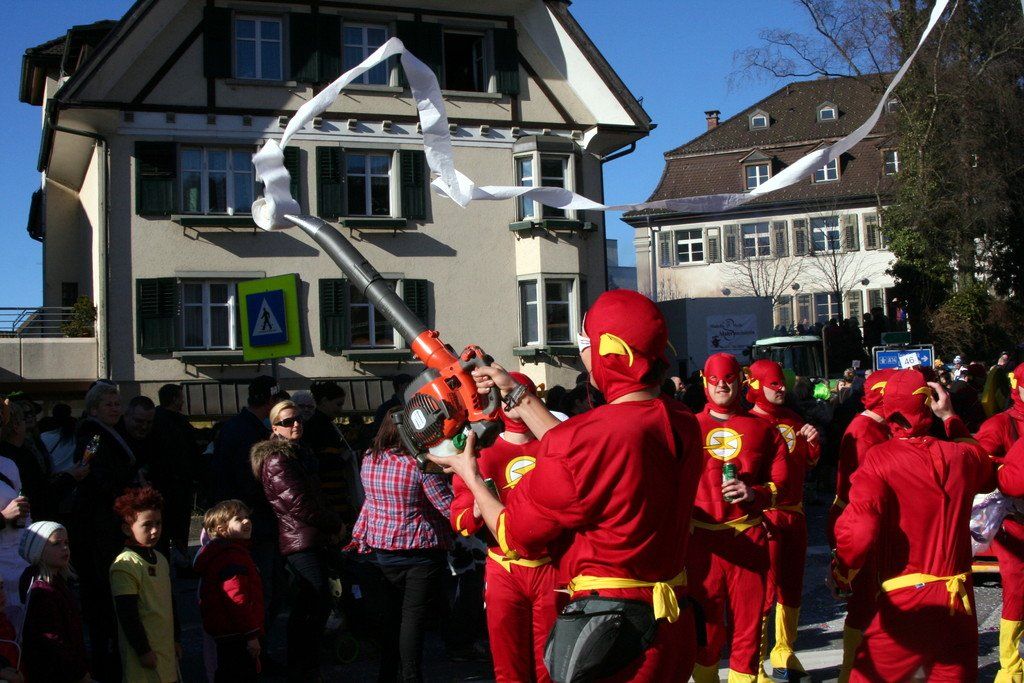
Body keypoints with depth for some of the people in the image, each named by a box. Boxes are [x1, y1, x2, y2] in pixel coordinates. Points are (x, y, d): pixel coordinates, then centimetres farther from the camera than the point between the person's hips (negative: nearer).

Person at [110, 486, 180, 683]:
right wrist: (143, 651, -15)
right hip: (145, 653, -8)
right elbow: (127, 615, -17)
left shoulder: (160, 560, 11)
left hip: (166, 648, 8)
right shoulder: (124, 566, -16)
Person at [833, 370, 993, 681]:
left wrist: (842, 571, -2)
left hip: (906, 601, -4)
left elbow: (859, 528, -21)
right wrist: (951, 418, 28)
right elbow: (988, 476, 28)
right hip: (960, 598, 4)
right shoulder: (962, 456, 2)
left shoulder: (879, 458, -12)